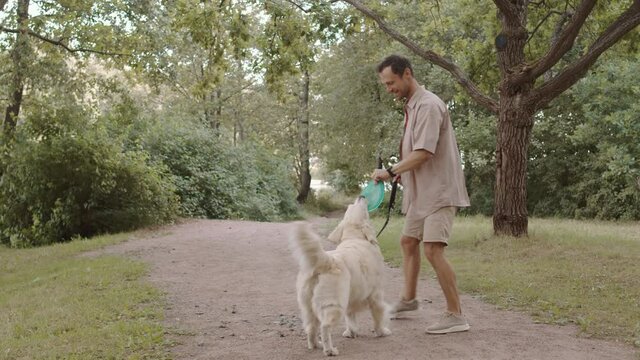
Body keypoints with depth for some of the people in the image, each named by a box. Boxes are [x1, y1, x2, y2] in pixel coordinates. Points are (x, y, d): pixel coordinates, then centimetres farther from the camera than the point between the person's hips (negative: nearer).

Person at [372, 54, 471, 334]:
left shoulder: (428, 105, -17)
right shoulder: (411, 107, 13)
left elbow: (423, 153, -24)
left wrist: (391, 171, -19)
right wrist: (401, 174, 4)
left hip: (439, 191, -10)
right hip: (420, 193, 10)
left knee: (432, 249, -16)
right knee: (408, 241, 19)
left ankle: (456, 315, -11)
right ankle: (408, 298, 36)